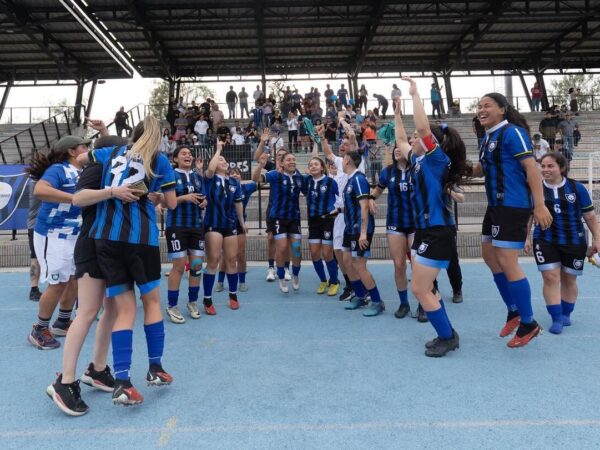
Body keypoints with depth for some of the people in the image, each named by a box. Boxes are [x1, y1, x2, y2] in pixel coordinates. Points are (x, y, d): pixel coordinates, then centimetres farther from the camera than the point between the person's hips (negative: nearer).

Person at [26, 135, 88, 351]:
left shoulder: (85, 172, 8)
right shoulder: (58, 169, -16)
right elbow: (40, 190, -33)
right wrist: (75, 198, -37)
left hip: (74, 235, 8)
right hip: (53, 235, -8)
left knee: (75, 279, 14)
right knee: (58, 283, -3)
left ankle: (62, 323, 32)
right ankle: (39, 330, 15)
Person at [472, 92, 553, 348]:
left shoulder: (512, 132, -12)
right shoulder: (488, 137, 15)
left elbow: (531, 167, -19)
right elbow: (480, 170, 27)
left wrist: (539, 205, -25)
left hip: (513, 206, -10)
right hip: (496, 206, 10)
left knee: (507, 264, -8)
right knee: (490, 257, 16)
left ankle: (528, 324, 9)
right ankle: (514, 311, 32)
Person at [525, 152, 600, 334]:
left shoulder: (577, 188, -4)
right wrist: (526, 238, 4)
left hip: (574, 242, 1)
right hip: (545, 242, 0)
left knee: (569, 279, 12)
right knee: (550, 277, -8)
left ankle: (566, 314, 31)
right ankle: (556, 319, 0)